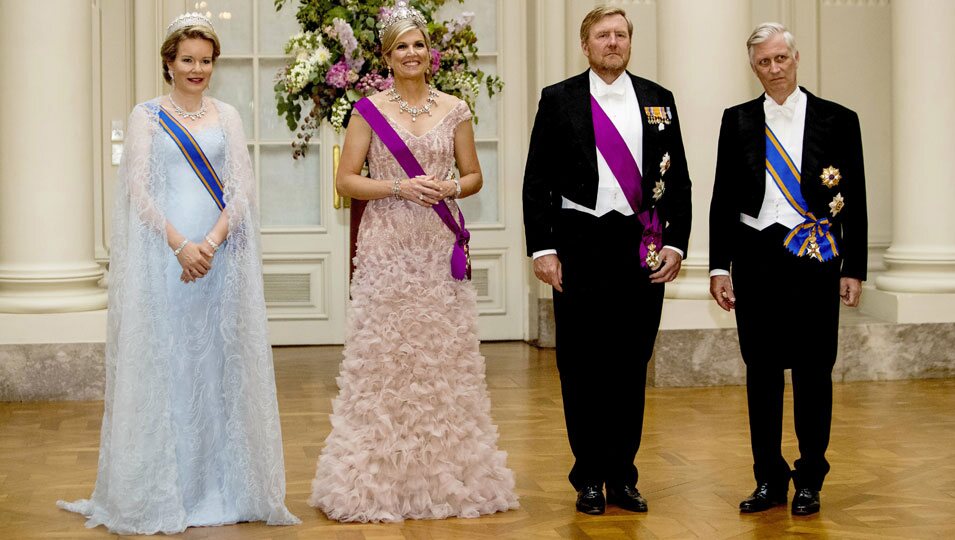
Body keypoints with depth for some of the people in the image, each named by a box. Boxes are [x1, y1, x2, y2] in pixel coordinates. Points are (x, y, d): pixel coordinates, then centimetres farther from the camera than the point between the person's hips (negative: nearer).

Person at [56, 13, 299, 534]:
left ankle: (224, 485, 14)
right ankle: (163, 490, 8)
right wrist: (180, 245, -17)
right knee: (165, 362, 0)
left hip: (220, 254, 3)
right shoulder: (147, 115, 3)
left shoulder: (226, 116, 11)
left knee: (219, 363, 6)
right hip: (163, 254, -3)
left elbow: (241, 188, 3)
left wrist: (213, 241, -13)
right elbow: (138, 190, -5)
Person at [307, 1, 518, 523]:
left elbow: (474, 176, 13)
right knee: (382, 360, -2)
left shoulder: (454, 110, 8)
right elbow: (346, 180, -1)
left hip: (440, 248, 2)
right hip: (387, 249, -2)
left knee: (445, 356, 3)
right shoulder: (369, 110, 2)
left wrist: (450, 189, -8)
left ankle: (447, 476, 13)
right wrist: (400, 188, -13)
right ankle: (379, 477, 6)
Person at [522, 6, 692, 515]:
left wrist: (675, 242, -1)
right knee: (582, 364, 3)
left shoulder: (658, 100, 10)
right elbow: (538, 180, 1)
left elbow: (678, 179, 9)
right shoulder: (558, 99, 3)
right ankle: (589, 477, 14)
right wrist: (542, 248, -7)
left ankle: (622, 475, 17)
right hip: (580, 246, -2)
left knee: (631, 364, 7)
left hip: (644, 247, 2)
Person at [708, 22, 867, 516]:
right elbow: (723, 198, 6)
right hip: (755, 257, 2)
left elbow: (854, 201, 2)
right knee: (761, 370, 7)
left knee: (812, 371, 4)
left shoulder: (837, 120, 1)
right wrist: (719, 266, 1)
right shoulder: (738, 121, 6)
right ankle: (769, 480, 17)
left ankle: (809, 481, 16)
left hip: (814, 258, -2)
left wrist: (853, 269, -1)